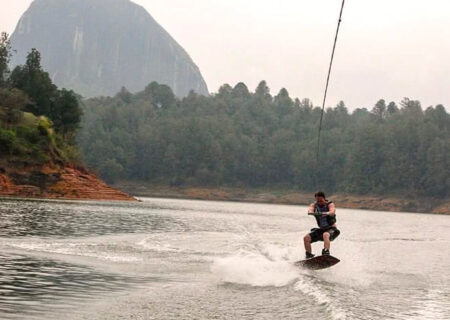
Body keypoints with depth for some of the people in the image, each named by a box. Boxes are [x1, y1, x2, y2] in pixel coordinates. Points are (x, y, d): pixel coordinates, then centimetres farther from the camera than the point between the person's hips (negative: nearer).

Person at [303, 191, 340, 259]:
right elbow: (310, 210, -23)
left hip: (331, 229, -5)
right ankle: (309, 255, 5)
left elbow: (332, 212, -33)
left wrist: (326, 213, -56)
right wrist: (312, 212, -48)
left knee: (325, 235, -38)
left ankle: (326, 252, -53)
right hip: (321, 229, 5)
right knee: (306, 238, -11)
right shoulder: (314, 205, 0)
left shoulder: (330, 204, -10)